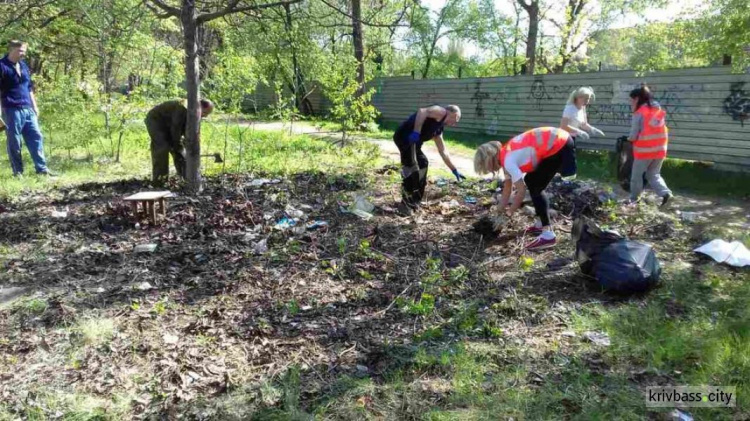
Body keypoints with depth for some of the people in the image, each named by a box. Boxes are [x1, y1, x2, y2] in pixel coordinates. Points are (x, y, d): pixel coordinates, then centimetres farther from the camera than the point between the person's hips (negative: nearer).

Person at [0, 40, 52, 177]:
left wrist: (34, 106, 20)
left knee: (36, 137, 2)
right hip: (11, 110, -7)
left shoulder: (24, 66, 16)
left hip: (27, 109, 7)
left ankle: (41, 168, 4)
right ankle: (17, 171, 8)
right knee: (14, 142, 1)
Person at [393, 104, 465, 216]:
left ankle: (414, 201, 27)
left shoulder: (439, 128, 25)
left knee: (423, 162, 21)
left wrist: (454, 170, 34)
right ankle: (405, 205, -3)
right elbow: (422, 112, -20)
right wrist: (416, 132, -26)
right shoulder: (441, 112, -1)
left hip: (412, 140, 11)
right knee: (412, 169, -12)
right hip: (405, 136, -11)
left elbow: (443, 151, 31)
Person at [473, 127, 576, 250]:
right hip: (558, 141, 10)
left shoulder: (508, 160, -18)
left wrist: (508, 213, -5)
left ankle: (548, 235, -9)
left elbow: (521, 191, -17)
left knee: (535, 188, -7)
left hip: (559, 146, -10)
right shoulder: (507, 156, 10)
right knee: (530, 181, 16)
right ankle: (542, 224, 22)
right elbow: (507, 189, 17)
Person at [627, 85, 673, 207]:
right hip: (660, 149, 6)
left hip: (644, 150, -6)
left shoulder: (639, 113, -12)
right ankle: (666, 194, -1)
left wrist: (629, 138, 9)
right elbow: (661, 130, 9)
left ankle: (633, 199, 20)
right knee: (653, 175, 17)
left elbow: (633, 136, -12)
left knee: (637, 175, 11)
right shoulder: (659, 110, 8)